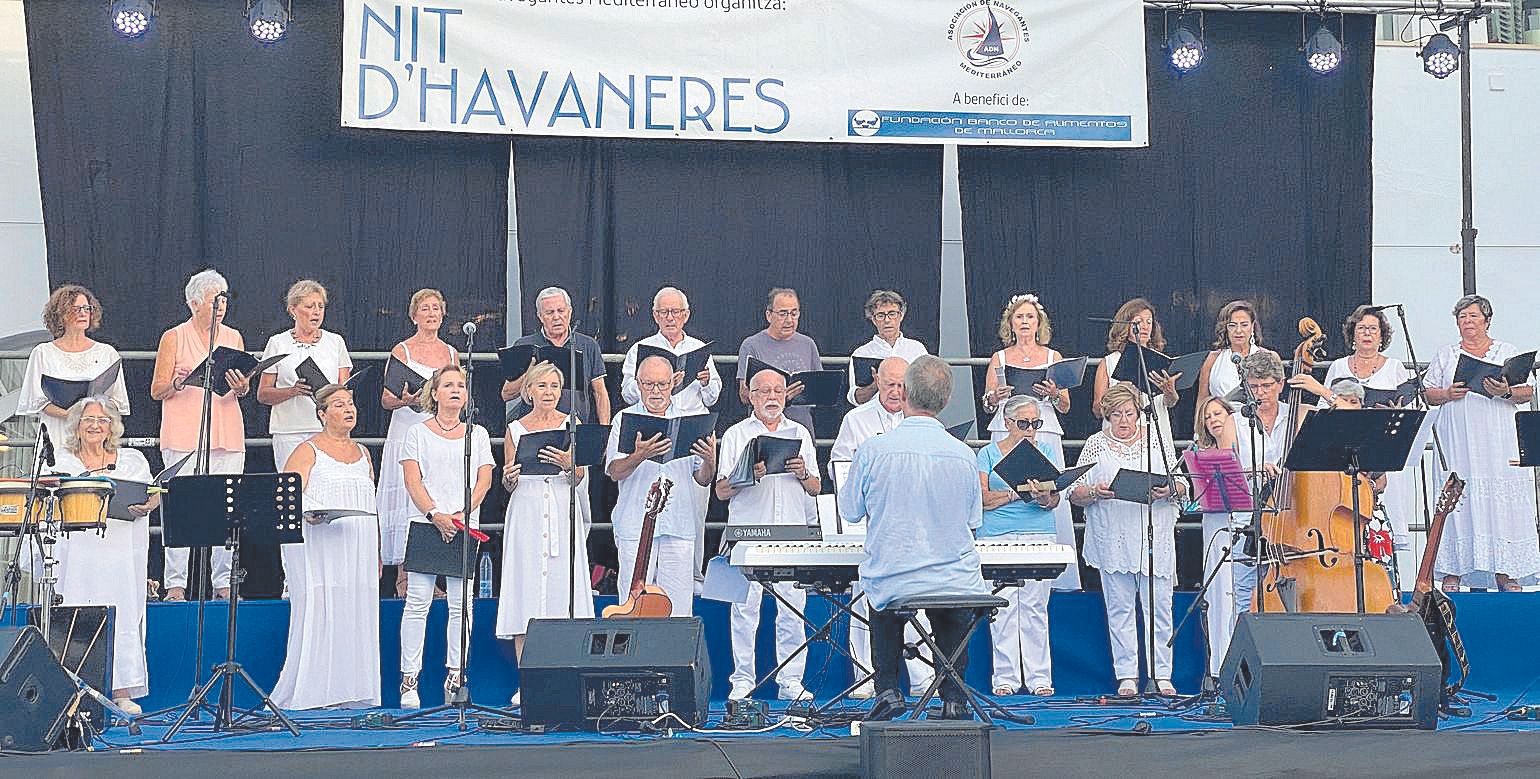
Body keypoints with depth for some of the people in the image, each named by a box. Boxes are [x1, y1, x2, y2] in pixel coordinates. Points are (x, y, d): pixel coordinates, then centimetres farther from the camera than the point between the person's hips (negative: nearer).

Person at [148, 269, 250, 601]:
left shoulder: (233, 337, 14)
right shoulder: (174, 337, 2)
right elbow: (156, 391, 2)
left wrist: (241, 387, -7)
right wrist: (177, 384, -19)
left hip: (227, 434, 4)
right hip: (184, 433, -4)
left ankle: (224, 582, 6)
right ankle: (175, 584, -3)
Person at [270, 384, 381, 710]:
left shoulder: (363, 453, 19)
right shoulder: (309, 451, 1)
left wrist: (377, 555, 18)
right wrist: (307, 513, -29)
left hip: (358, 554, 6)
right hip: (320, 553, -6)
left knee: (357, 618, 0)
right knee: (318, 616, -11)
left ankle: (351, 693, 3)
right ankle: (312, 693, -8)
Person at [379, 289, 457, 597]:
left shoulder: (450, 352, 15)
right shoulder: (402, 350, 2)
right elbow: (386, 400, -2)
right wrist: (407, 401, -21)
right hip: (408, 431, -4)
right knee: (408, 500, -8)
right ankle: (405, 578, -5)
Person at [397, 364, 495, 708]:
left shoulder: (477, 434, 15)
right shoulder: (418, 433, 9)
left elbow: (484, 480, 6)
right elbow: (412, 481, 0)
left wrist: (461, 515, -9)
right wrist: (434, 514, -15)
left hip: (465, 527, 2)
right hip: (425, 525, -2)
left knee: (461, 604, 1)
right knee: (418, 602, -6)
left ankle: (455, 678, 8)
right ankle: (409, 680, -2)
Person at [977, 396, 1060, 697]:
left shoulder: (1045, 452, 14)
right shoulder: (988, 453, 8)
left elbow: (1054, 500, 6)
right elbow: (983, 498, -3)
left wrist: (1044, 497, -17)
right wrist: (1018, 493, -13)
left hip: (1039, 534, 1)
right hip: (997, 535, -1)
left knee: (1035, 606, -2)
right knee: (1003, 606, -4)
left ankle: (1039, 677, 2)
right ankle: (1005, 677, 1)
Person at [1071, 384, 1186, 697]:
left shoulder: (1156, 439, 10)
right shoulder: (1095, 445, 8)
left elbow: (1182, 486, 8)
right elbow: (1075, 494, 4)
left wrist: (1168, 491, -13)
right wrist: (1095, 492, -15)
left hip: (1155, 537, 0)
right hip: (1113, 539, 0)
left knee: (1159, 607, 0)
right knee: (1120, 608, 2)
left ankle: (1162, 675, 6)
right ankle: (1127, 677, 6)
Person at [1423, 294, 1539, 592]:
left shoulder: (1507, 352, 11)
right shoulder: (1445, 356, 15)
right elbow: (1428, 393, 11)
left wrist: (1506, 392, -15)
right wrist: (1447, 394, -8)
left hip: (1497, 441, -1)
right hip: (1456, 442, 1)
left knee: (1501, 501, -6)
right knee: (1456, 500, -5)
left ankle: (1506, 573, -4)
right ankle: (1452, 572, -3)